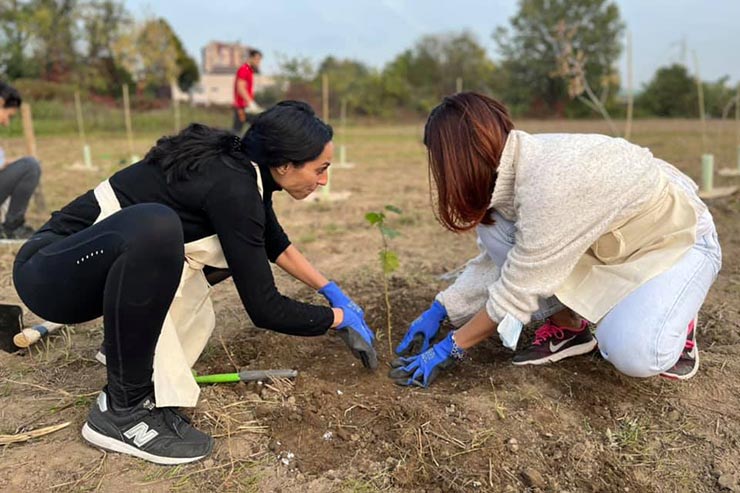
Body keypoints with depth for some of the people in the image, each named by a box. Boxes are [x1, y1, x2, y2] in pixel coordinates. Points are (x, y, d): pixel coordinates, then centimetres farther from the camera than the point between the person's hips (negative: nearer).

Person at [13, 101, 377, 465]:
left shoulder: (240, 167, -1)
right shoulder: (231, 186, -27)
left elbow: (275, 244, 16)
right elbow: (264, 308, -23)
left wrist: (332, 290, 17)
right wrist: (339, 318, -7)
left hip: (105, 257, 8)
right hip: (50, 273, -8)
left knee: (238, 250, 6)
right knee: (155, 226, -38)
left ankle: (129, 339, 15)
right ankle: (122, 409, -18)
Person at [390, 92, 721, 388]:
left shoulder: (552, 184, -38)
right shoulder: (517, 165, -12)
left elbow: (517, 290, -30)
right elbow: (495, 260, -3)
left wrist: (452, 348, -19)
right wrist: (437, 313, -6)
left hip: (678, 239, -7)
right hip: (613, 241, 7)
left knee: (634, 354, -32)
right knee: (492, 224, -15)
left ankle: (675, 319, 3)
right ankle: (567, 326, 0)